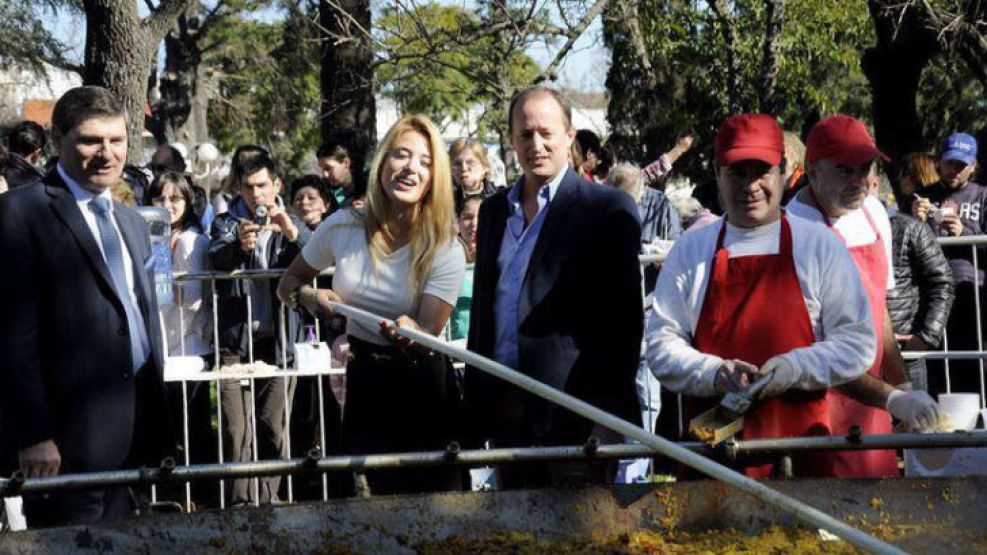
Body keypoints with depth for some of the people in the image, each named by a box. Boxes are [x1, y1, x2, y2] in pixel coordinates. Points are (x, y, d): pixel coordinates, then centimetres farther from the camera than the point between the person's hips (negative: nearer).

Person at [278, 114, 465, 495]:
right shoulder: (342, 227, -4)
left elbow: (429, 332, -22)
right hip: (363, 382, 3)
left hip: (421, 389, -3)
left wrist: (411, 334, -45)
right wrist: (308, 296, -13)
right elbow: (287, 284, 10)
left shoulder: (445, 251, -12)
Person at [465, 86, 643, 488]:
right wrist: (474, 408, 15)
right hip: (505, 410, 6)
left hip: (574, 412, -6)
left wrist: (613, 408, -12)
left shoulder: (608, 209, -3)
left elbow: (624, 316, -6)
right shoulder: (494, 210, 16)